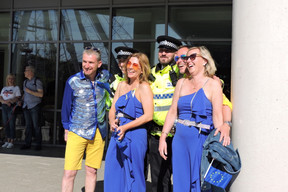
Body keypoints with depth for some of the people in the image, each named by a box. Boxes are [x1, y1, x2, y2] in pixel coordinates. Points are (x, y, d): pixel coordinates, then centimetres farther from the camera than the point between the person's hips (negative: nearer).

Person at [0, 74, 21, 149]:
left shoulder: (16, 88, 3)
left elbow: (17, 98, -7)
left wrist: (9, 100, -19)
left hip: (12, 107, -5)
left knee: (12, 125, -6)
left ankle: (12, 142, -1)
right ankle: (8, 141, 14)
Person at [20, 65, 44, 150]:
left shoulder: (37, 81, -4)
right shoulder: (25, 82, 17)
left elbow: (41, 94, -10)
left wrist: (30, 91, -16)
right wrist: (21, 101, 11)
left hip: (35, 106, -6)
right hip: (26, 107, 6)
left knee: (36, 126, -4)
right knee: (28, 125, 7)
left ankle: (38, 144, 2)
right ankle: (27, 144, 11)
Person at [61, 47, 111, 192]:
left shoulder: (105, 77, 2)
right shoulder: (73, 81, -4)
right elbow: (66, 106, 6)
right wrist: (66, 129, 8)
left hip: (99, 132, 2)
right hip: (77, 131, -2)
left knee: (92, 171, 9)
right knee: (69, 172, -7)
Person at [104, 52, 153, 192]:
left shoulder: (144, 87, -7)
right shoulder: (122, 85, 14)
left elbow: (148, 115, -15)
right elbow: (112, 110, 18)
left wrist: (125, 127, -17)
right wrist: (112, 122, -3)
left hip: (135, 136, -6)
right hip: (117, 135, 7)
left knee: (132, 177, 1)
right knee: (113, 176, 10)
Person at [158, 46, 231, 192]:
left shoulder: (212, 84, -1)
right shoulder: (181, 83, 12)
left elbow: (217, 115, -8)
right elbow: (172, 111, 11)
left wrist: (222, 128, -27)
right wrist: (163, 136, 6)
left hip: (201, 140, -4)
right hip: (180, 140, 4)